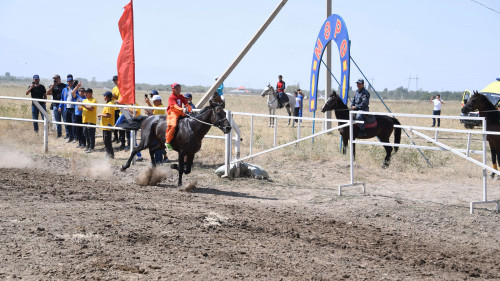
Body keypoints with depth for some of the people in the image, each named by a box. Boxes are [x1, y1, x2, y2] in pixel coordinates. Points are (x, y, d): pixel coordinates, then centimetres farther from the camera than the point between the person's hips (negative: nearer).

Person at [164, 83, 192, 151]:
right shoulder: (171, 97, -7)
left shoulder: (181, 96, 16)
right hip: (172, 113, -7)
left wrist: (189, 109, -10)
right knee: (172, 126, -25)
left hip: (180, 113, 8)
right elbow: (174, 106, -20)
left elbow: (186, 103, 9)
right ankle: (167, 142, -17)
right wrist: (182, 109, -34)